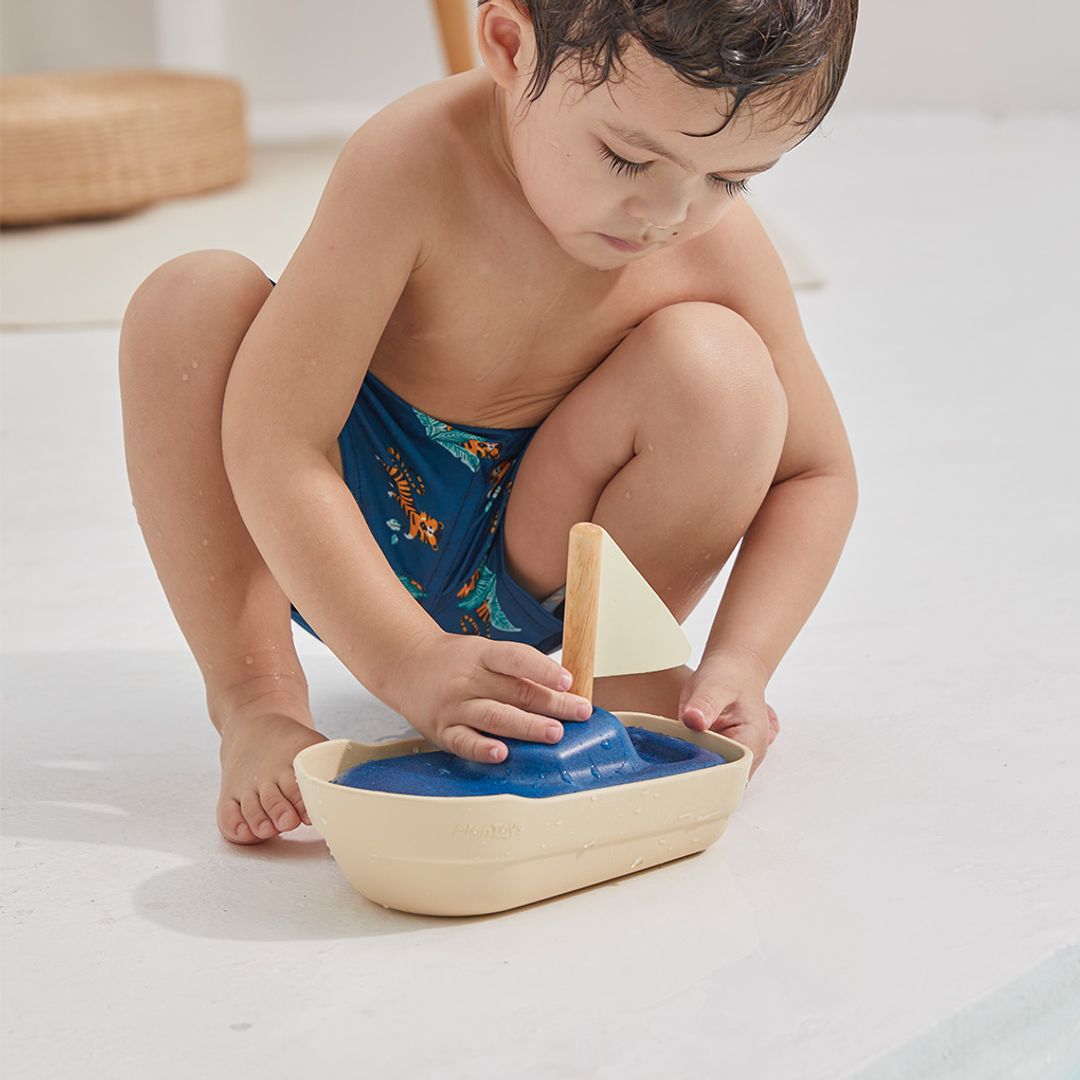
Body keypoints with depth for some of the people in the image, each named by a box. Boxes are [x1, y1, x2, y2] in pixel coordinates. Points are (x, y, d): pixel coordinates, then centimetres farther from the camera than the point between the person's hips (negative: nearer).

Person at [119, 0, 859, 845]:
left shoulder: (721, 250, -20)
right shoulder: (416, 169, -31)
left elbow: (817, 472, -8)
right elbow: (275, 445, -32)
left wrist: (739, 663, -24)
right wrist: (405, 663, -40)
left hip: (532, 552, 1)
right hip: (349, 533, -1)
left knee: (719, 368, -27)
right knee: (192, 300, -26)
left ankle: (619, 658, -2)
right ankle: (256, 698, -17)